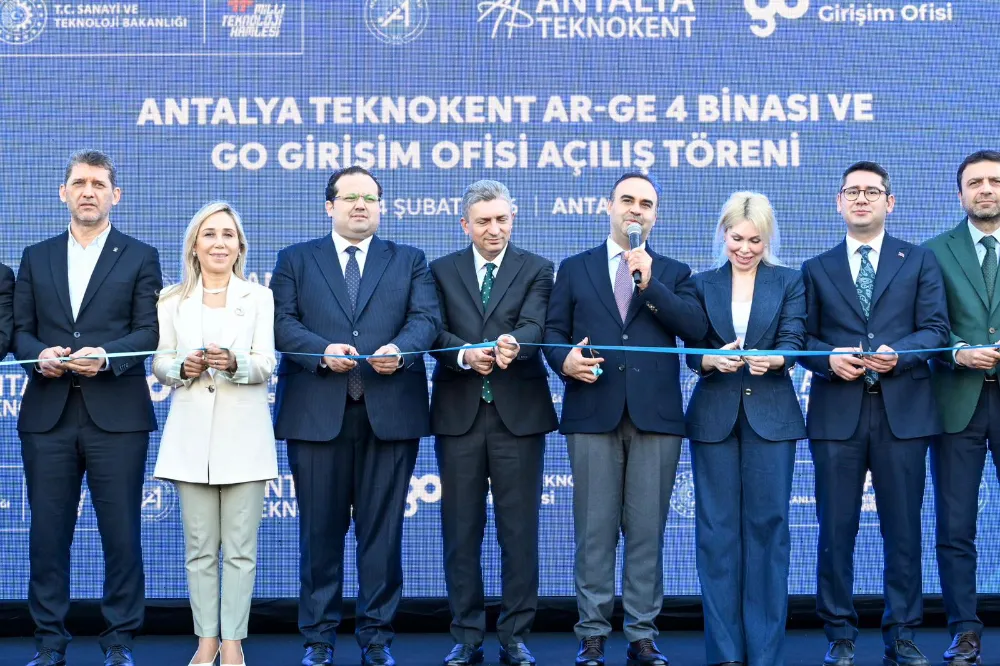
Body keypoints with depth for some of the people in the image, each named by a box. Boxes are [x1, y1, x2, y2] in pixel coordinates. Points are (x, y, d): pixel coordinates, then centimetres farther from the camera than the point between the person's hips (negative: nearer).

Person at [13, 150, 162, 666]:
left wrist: (105, 355, -18)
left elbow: (149, 332, -1)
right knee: (47, 531, 5)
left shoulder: (140, 258, 7)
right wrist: (40, 354, -10)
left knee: (121, 531, 1)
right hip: (48, 413, 3)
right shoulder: (36, 258, 16)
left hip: (116, 414, -2)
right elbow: (20, 331, 11)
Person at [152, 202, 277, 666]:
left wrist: (234, 363, -23)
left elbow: (266, 364, -3)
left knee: (241, 546, 1)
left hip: (243, 434, -1)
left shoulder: (259, 297, 6)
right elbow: (160, 363, 8)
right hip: (192, 435, 1)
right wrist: (182, 368, -14)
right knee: (199, 546, 5)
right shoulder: (172, 301, 9)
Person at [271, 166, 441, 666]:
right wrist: (322, 351, -17)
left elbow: (426, 319, 1)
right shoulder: (296, 260, 13)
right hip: (316, 412, 0)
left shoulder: (410, 261, 14)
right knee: (320, 529, 4)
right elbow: (282, 322, 1)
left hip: (390, 412, 0)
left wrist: (399, 349, -20)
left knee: (382, 528, 3)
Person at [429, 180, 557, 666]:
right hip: (459, 413, 1)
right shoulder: (442, 271, 10)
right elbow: (435, 334, -2)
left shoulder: (536, 270, 5)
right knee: (460, 529, 5)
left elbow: (533, 326, -11)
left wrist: (513, 343, -34)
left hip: (518, 413, -1)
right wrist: (465, 354, -23)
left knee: (519, 529, 2)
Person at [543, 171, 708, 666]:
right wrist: (564, 359, -13)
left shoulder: (674, 272, 13)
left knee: (647, 530, 3)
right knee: (594, 529, 1)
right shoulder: (574, 268, 14)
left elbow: (697, 328, -3)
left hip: (656, 416, 0)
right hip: (593, 413, 0)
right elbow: (553, 331, 8)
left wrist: (650, 284, -10)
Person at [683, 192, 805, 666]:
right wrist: (712, 360, -20)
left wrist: (772, 359, -27)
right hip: (714, 416, 1)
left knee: (767, 525, 0)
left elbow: (793, 342, -5)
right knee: (717, 528, 1)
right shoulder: (702, 285, 8)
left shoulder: (789, 283, 6)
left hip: (770, 415, -1)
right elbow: (692, 352, 2)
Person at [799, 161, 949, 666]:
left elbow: (936, 329, 3)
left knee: (903, 529, 3)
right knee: (836, 528, 2)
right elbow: (803, 338, 9)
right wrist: (829, 358, -11)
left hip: (903, 411, 0)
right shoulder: (817, 270, 14)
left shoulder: (919, 261, 11)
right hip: (837, 412, 1)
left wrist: (898, 354, -15)